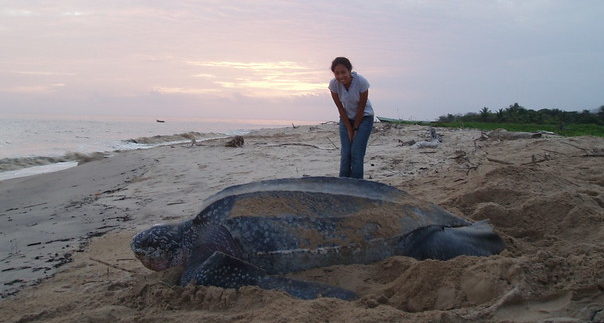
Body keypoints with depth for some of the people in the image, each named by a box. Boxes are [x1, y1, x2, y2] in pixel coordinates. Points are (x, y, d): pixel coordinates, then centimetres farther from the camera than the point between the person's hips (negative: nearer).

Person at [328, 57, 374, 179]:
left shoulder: (361, 82, -28)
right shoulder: (333, 84, -20)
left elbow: (361, 107, -17)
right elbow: (340, 108, -11)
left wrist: (355, 128, -11)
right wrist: (349, 129, -8)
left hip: (364, 117, -3)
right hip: (346, 118, 3)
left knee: (356, 153, -11)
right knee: (345, 153, -3)